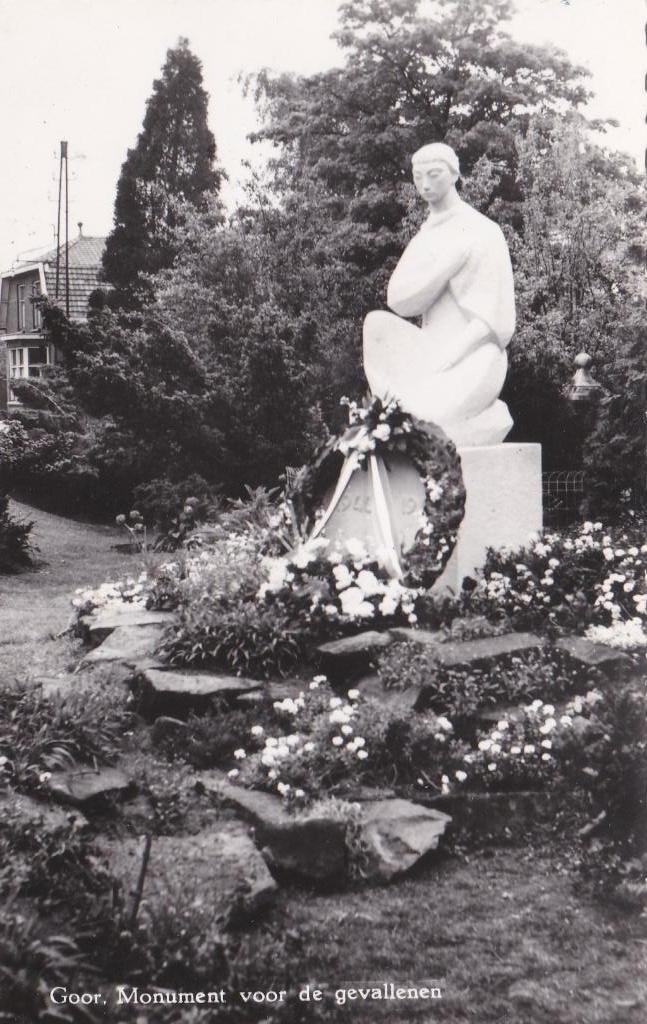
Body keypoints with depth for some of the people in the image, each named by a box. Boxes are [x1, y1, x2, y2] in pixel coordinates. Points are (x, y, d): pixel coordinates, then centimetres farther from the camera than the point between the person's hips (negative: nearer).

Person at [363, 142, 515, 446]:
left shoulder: (482, 231, -3)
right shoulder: (426, 236, 16)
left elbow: (492, 318, -9)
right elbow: (398, 299, 1)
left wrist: (444, 362, -18)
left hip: (473, 356, -8)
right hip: (434, 354, 8)